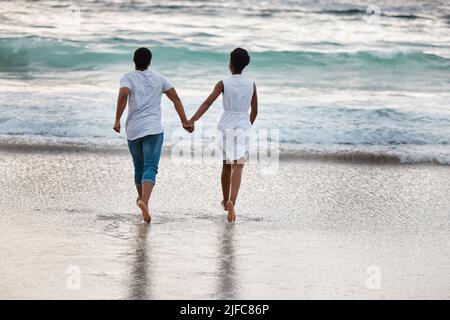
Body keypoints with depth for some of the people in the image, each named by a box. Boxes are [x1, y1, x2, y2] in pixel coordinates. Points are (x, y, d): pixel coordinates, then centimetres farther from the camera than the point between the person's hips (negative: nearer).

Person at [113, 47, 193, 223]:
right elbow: (176, 98, 7)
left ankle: (141, 198, 39)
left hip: (133, 130, 1)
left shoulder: (128, 78, 2)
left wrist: (117, 120, -14)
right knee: (150, 168, -11)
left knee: (139, 167, 21)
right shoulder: (159, 79, 9)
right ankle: (144, 201, -34)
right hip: (153, 129, -1)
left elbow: (123, 94, -18)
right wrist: (184, 121, 11)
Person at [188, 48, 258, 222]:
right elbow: (254, 111, 10)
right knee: (238, 167, -9)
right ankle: (231, 202, -30)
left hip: (225, 128, 1)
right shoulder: (251, 84, 2)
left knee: (226, 165, 20)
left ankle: (226, 201, 34)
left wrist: (192, 120, -22)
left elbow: (207, 103, -15)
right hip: (243, 128, -1)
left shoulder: (223, 83, -3)